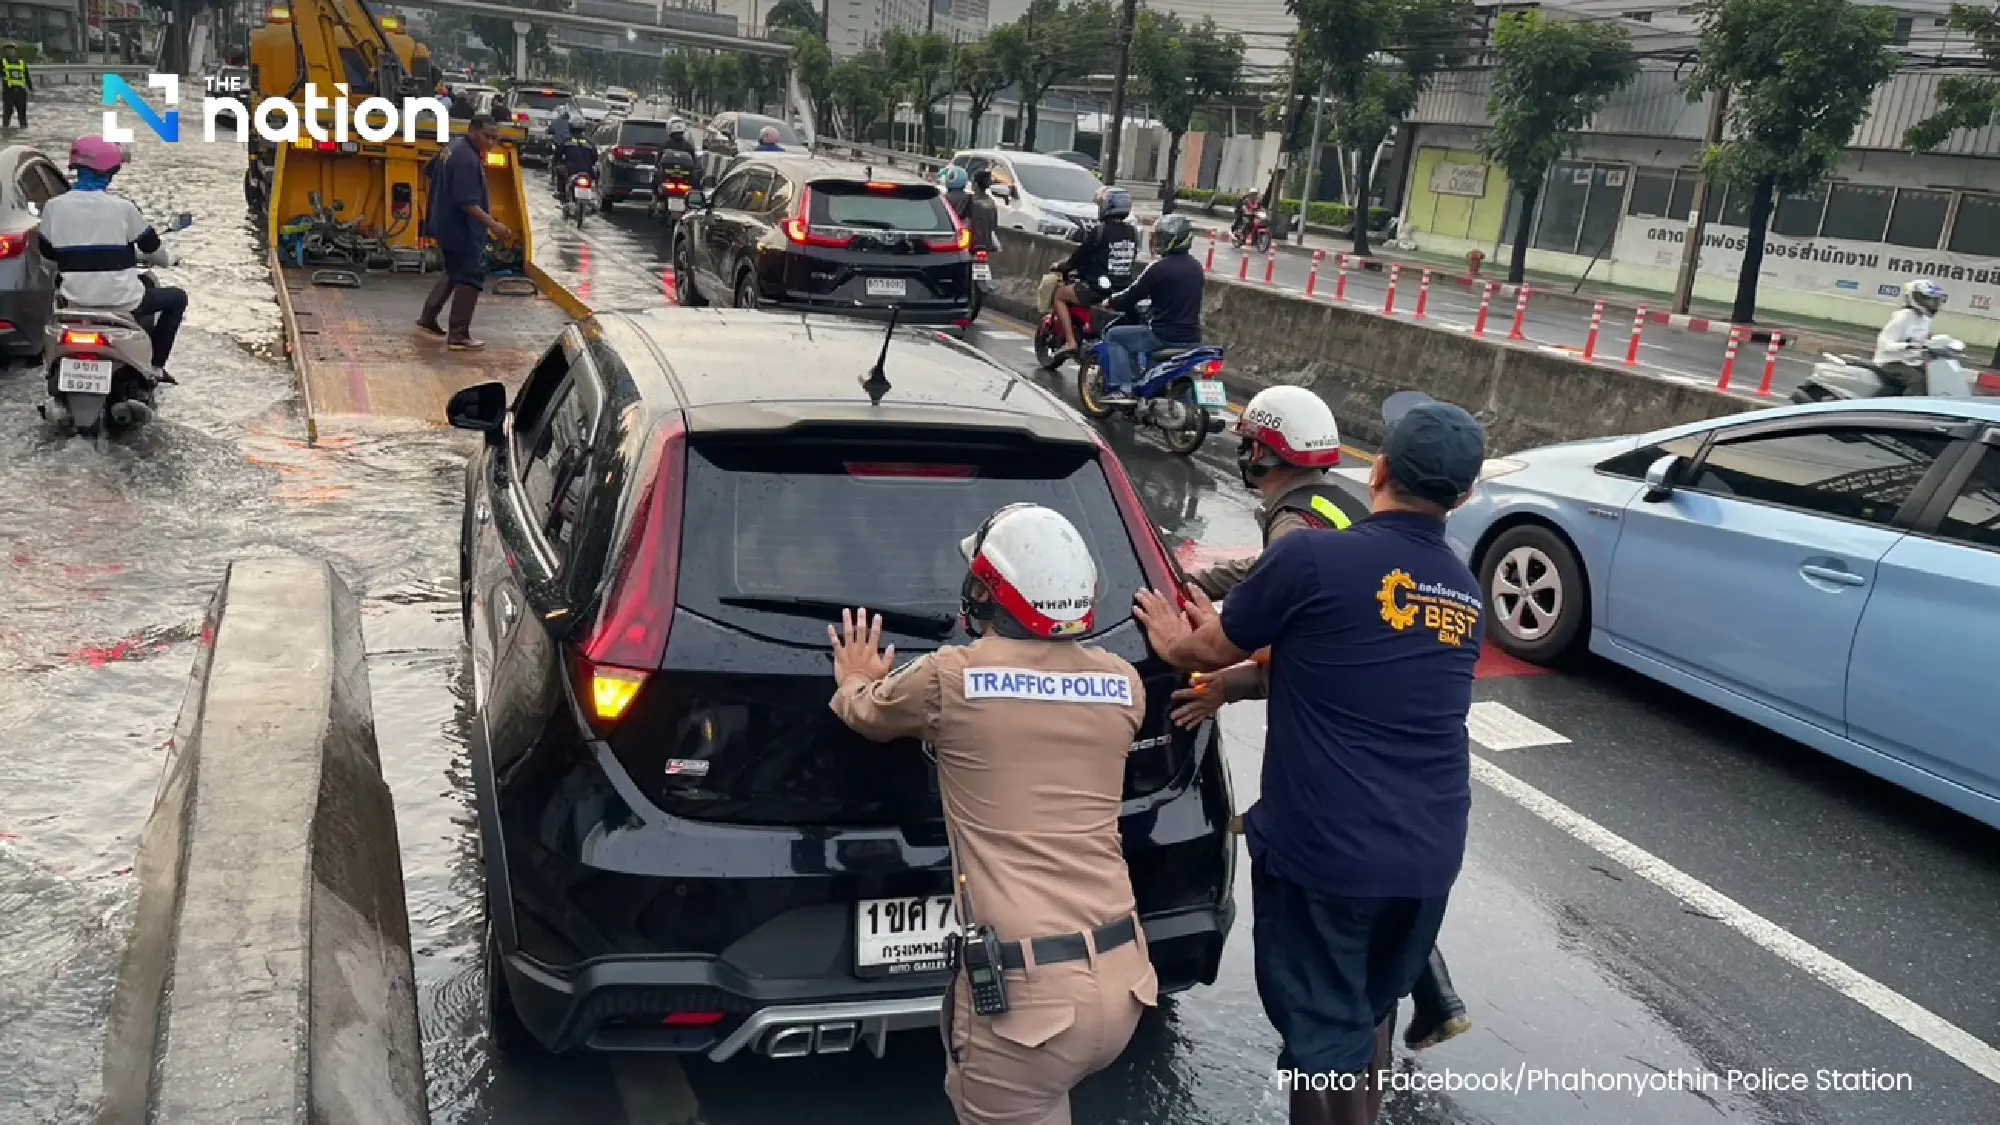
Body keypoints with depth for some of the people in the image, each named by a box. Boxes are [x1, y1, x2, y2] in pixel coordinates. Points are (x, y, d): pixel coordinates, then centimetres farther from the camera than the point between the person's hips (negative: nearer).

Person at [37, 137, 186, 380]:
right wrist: (168, 258, 24)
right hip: (122, 302, -4)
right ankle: (156, 366, 14)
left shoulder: (54, 206, -2)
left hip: (76, 300, 4)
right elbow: (151, 246, 1)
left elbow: (46, 251, 10)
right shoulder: (122, 206, -11)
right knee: (177, 298, 20)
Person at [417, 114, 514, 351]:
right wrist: (492, 225, -35)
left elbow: (433, 170, 26)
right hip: (462, 228, -11)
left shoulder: (455, 148, 10)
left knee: (454, 272, 24)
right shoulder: (467, 159, -23)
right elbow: (467, 201, -30)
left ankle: (427, 319, 32)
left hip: (447, 224, 11)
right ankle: (458, 336, -9)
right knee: (470, 278, -7)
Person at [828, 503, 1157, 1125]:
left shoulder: (951, 678, -6)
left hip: (1025, 992, -6)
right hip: (1123, 979, 6)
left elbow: (867, 716, 17)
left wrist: (855, 682, 40)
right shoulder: (1122, 683, 5)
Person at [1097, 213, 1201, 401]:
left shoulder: (1159, 267, -15)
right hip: (1192, 337, 8)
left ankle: (1120, 388, -3)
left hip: (1164, 335, -8)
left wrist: (1110, 302, 11)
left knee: (1113, 336, 8)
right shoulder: (1196, 267, 8)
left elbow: (1131, 296, -8)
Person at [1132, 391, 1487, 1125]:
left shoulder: (1312, 558, -13)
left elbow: (1208, 651, 2)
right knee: (1370, 1008, 25)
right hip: (1430, 853, 6)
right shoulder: (1465, 595, 9)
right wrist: (1226, 651, 29)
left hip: (1323, 847, -6)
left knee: (1322, 1031, 7)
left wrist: (1175, 645, 24)